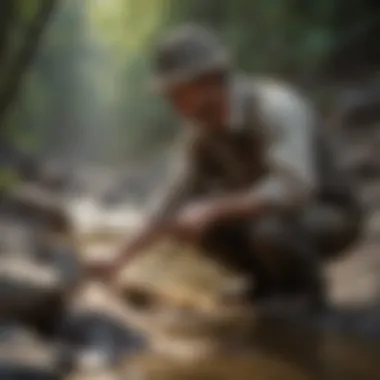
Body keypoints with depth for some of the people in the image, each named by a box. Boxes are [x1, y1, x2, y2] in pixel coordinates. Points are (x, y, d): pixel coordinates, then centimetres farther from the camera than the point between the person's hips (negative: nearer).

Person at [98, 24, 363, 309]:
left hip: (330, 213, -7)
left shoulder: (276, 106, -27)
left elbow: (294, 187, -38)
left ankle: (308, 293, -5)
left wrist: (214, 209, -38)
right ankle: (271, 281, 7)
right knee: (186, 217, -10)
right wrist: (126, 254, -8)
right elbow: (178, 194, 1)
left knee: (269, 230, -37)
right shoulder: (203, 126, -5)